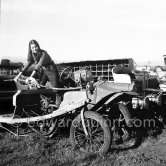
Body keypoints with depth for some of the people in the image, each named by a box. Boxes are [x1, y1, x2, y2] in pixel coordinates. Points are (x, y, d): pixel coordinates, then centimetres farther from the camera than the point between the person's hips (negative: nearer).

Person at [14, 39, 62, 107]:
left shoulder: (43, 53, -28)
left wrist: (31, 77, -46)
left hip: (52, 71, -7)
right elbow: (27, 65, -3)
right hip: (44, 71, 7)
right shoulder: (32, 55, -5)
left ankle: (58, 106, -1)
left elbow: (39, 65, -38)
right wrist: (19, 75, -11)